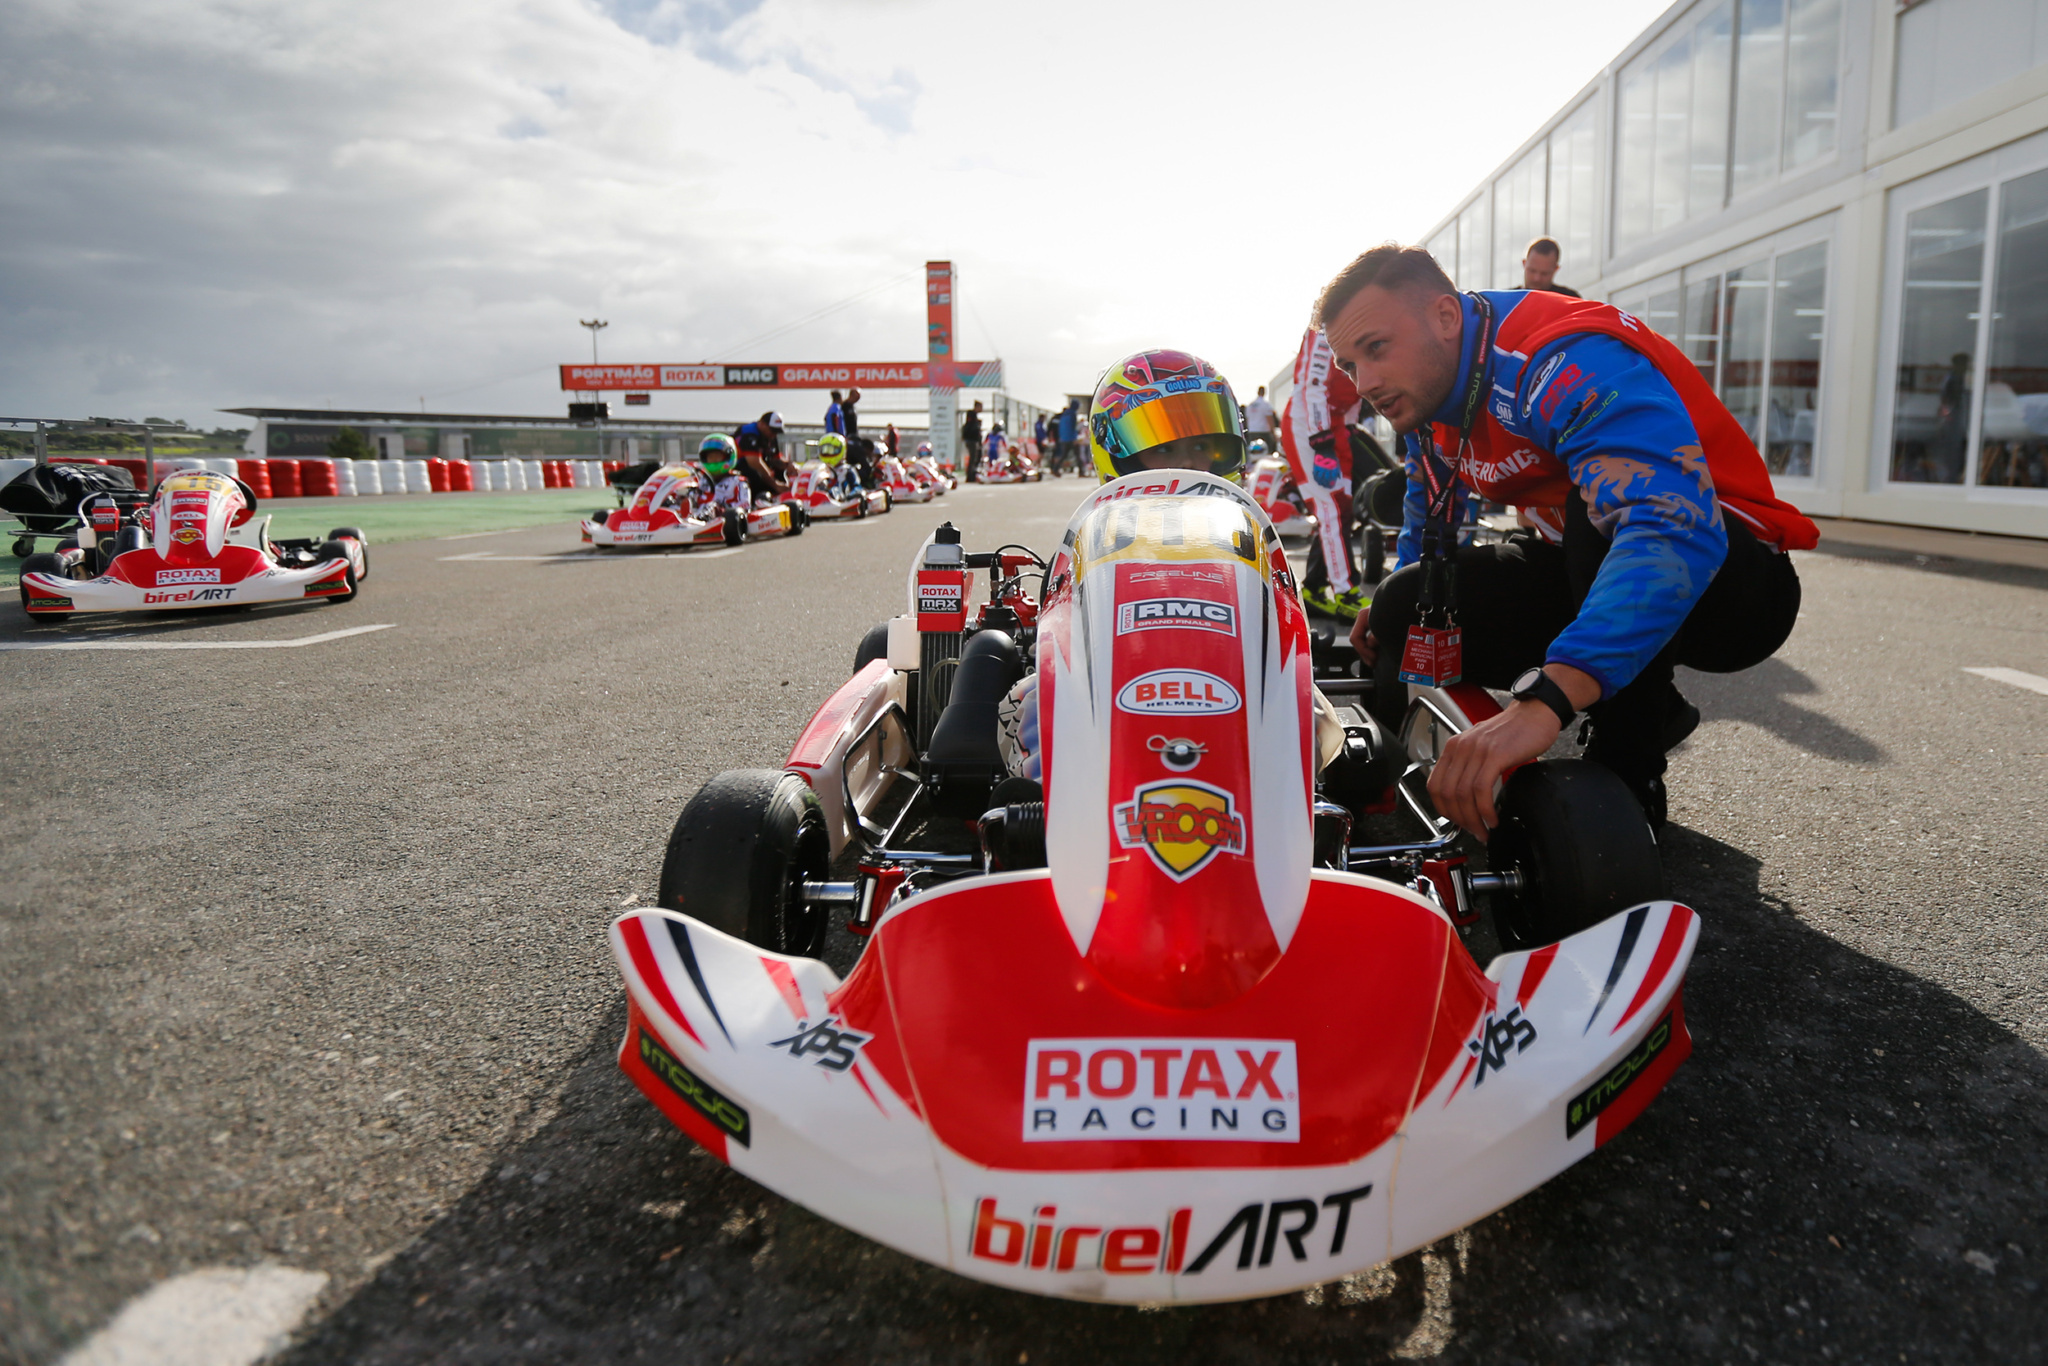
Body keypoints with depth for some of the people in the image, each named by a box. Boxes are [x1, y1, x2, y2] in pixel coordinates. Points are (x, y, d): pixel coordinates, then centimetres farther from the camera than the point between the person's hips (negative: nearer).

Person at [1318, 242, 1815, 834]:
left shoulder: (1573, 363, -30)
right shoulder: (1428, 391, -1)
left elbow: (1677, 527, -46)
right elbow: (1430, 518, 20)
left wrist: (1542, 702, -57)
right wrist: (1396, 608, 3)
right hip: (1597, 564, 8)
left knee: (1602, 499, -37)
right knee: (1406, 607, -6)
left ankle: (1629, 770, -18)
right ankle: (1648, 707, 9)